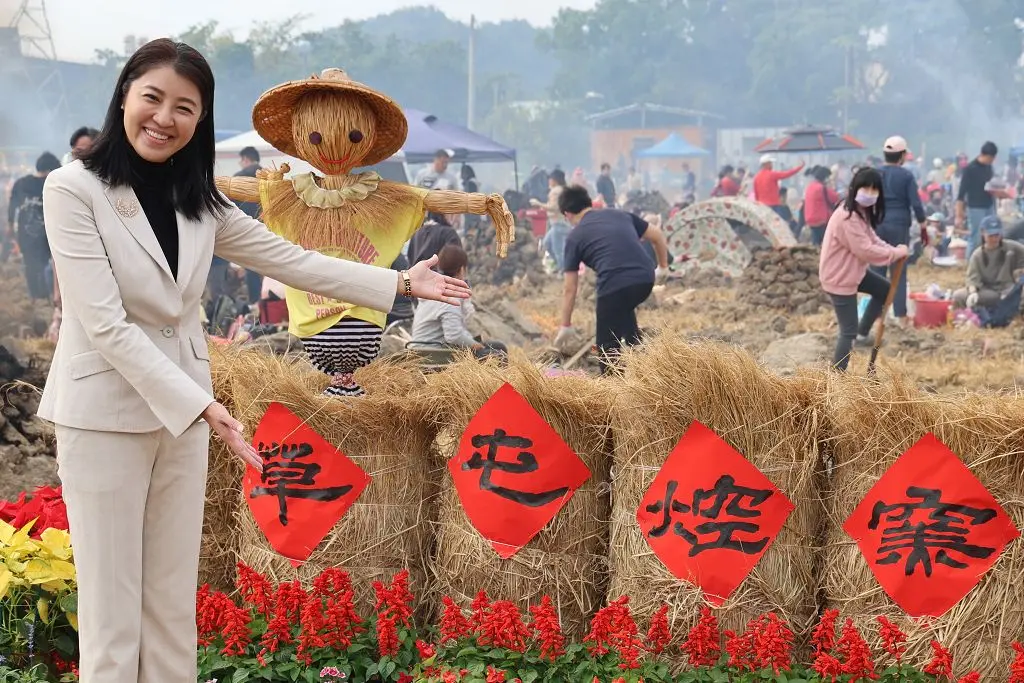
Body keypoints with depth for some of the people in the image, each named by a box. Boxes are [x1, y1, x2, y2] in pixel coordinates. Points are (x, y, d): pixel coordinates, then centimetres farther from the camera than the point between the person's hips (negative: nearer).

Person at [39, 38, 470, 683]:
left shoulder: (199, 201, 6)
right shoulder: (74, 189, -13)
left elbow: (292, 259, 12)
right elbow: (105, 324, -19)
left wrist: (401, 281, 8)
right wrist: (202, 404, -25)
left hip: (183, 409, 6)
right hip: (105, 412, -6)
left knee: (174, 605, 11)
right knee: (112, 613, 0)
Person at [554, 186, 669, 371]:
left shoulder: (575, 236, 14)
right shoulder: (620, 214, 24)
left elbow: (570, 289, 15)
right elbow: (658, 236, 24)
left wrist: (566, 326, 24)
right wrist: (663, 267, 39)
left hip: (615, 285, -5)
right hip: (646, 278, 5)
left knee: (608, 346, 10)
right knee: (624, 310, 34)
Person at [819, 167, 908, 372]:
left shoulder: (862, 212, 4)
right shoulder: (847, 218, -29)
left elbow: (871, 239, 9)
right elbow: (866, 250, -29)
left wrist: (893, 249, -9)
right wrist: (897, 252, -18)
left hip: (853, 271, 10)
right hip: (839, 278, -10)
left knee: (885, 290, 25)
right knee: (848, 331, -4)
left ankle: (862, 333, 32)